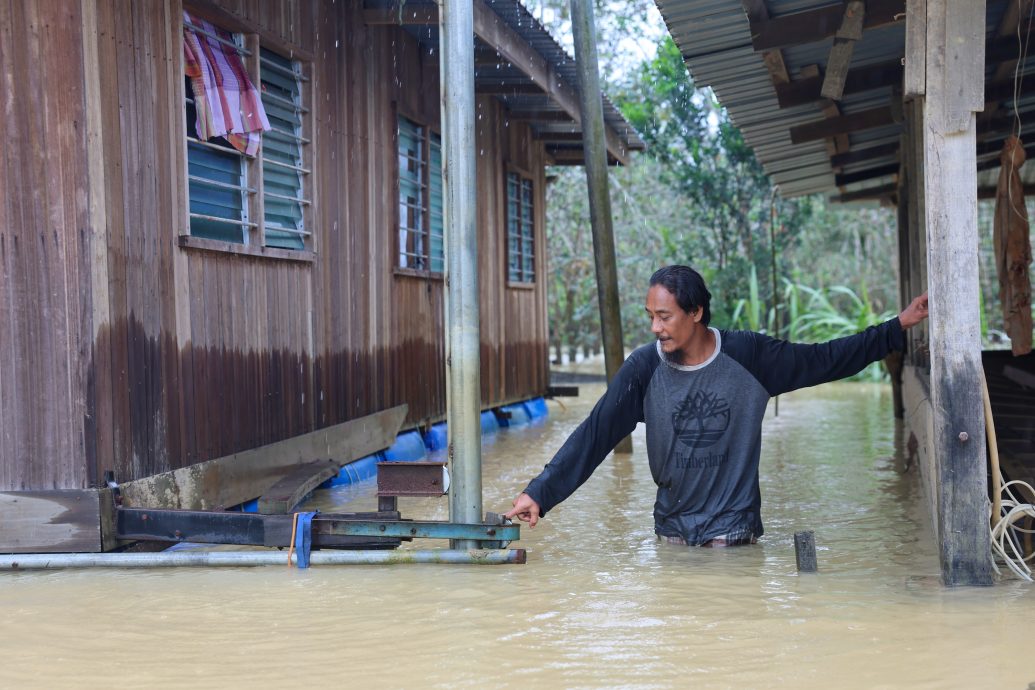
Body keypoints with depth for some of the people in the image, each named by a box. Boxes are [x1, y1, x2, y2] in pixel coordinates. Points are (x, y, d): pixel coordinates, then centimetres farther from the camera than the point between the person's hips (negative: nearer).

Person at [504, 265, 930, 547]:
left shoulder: (748, 356, -8)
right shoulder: (644, 369, -7)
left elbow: (824, 360, 2)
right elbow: (594, 435, -10)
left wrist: (898, 327, 1)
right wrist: (540, 493, -18)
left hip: (733, 533, -1)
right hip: (672, 532, 2)